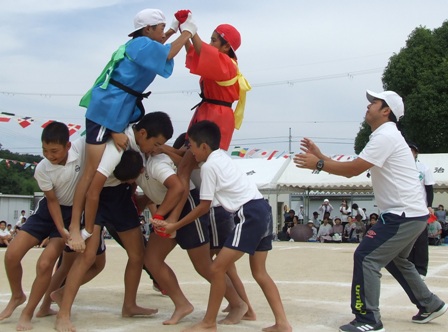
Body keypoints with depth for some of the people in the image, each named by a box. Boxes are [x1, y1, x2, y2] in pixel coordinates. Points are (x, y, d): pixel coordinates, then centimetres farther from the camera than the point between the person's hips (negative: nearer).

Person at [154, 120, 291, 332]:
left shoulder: (209, 166, -5)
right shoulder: (221, 156, 20)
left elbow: (204, 208, -1)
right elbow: (188, 163, 41)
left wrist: (174, 226, 6)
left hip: (250, 214, -10)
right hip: (262, 210, 10)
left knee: (218, 268, -4)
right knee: (259, 272, 14)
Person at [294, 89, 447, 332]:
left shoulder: (385, 136, -16)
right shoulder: (384, 137, 17)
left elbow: (353, 169, -22)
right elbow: (351, 170, 15)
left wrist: (318, 164, -14)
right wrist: (320, 156, 8)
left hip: (404, 214, -11)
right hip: (410, 213, 11)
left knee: (365, 258, -12)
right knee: (395, 260, 26)